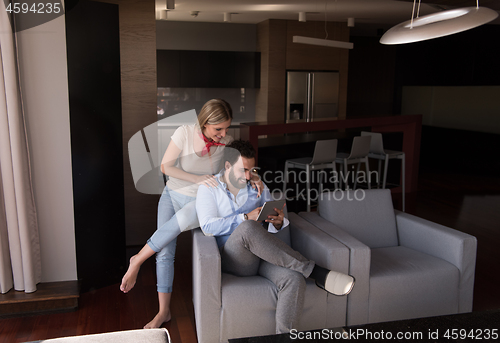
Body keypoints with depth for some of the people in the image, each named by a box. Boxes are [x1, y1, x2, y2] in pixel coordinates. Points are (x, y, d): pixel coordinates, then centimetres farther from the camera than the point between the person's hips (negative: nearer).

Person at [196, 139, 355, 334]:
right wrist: (246, 218, -18)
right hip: (234, 259, -3)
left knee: (294, 279, -30)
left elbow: (273, 227, 17)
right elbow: (208, 226, -9)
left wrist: (278, 222, -9)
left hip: (263, 253, 4)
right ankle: (315, 272, -32)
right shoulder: (209, 188, 7)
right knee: (247, 228, -38)